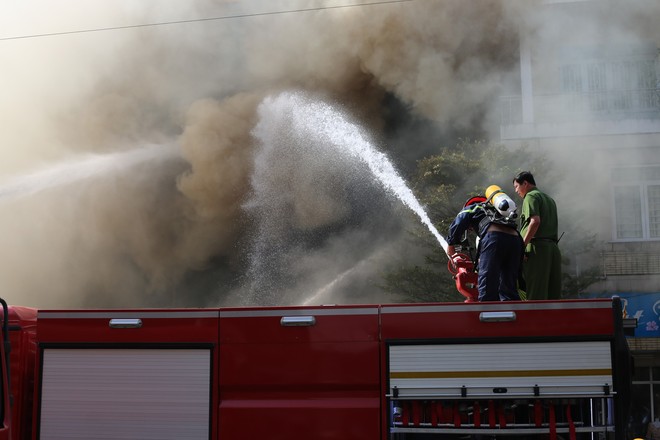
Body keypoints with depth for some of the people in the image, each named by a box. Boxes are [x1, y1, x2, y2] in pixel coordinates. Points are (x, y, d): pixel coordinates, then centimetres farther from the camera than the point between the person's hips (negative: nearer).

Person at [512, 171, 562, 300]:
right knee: (553, 292, 7)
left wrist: (523, 244, -17)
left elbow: (535, 221, -17)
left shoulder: (531, 196, -1)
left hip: (537, 247, -8)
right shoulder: (549, 199, 25)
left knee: (536, 293, -9)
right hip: (553, 247, 8)